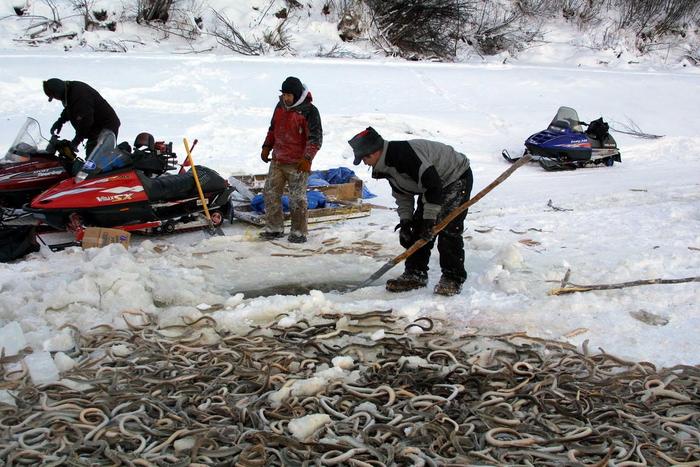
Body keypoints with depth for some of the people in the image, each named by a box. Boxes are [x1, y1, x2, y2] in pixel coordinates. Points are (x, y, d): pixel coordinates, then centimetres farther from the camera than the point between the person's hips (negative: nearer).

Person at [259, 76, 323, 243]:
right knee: (271, 194, 8)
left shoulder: (309, 111, -12)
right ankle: (274, 228, 19)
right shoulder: (281, 106, 10)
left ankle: (299, 232, 9)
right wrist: (266, 147, 16)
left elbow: (315, 138, -14)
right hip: (277, 160, 7)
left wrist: (307, 158, -23)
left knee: (297, 198, -3)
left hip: (297, 164, -7)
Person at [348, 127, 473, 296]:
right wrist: (405, 221, -2)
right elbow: (402, 193, 9)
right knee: (418, 227, 2)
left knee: (447, 229, -16)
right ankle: (415, 274, 9)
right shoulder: (386, 165, -1)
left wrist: (430, 218, -29)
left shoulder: (405, 153, -33)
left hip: (457, 179, -10)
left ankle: (453, 279, -7)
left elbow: (433, 184, -34)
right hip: (431, 185, 10)